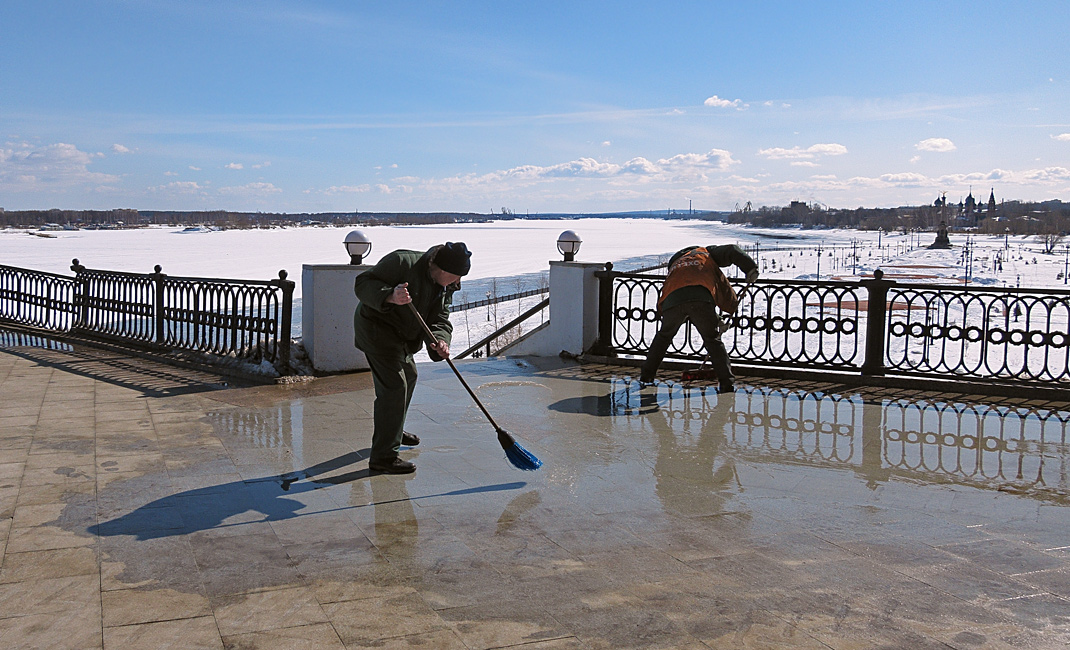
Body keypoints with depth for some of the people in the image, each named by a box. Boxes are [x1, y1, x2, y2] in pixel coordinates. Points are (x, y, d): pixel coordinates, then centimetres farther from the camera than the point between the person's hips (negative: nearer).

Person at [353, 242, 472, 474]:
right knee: (394, 387, -16)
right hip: (377, 330, -10)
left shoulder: (446, 287, 0)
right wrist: (390, 297, -43)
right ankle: (383, 456, -12)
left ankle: (395, 431, 49)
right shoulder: (402, 262, -25)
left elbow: (439, 319, -5)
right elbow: (363, 283, -26)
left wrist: (440, 341, -27)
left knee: (409, 375, 25)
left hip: (402, 338, 10)